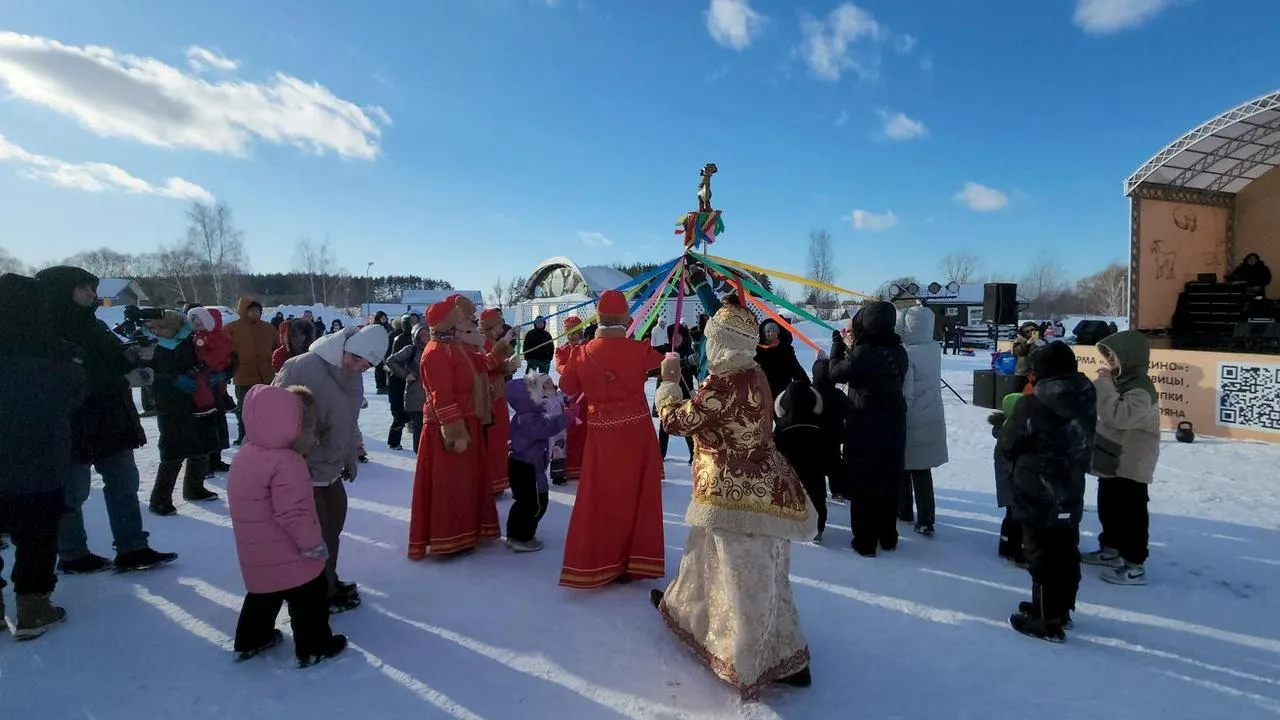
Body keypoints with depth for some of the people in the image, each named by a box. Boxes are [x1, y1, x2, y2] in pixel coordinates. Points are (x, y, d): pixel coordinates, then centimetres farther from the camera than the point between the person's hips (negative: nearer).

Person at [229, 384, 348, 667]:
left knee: (263, 595, 28)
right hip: (289, 557, -8)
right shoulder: (287, 463, -27)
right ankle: (313, 648, 19)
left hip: (257, 556, 9)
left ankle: (250, 640, 41)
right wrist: (314, 543, -17)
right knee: (309, 599, 8)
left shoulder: (245, 455, 3)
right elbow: (293, 513, -27)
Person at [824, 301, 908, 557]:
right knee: (888, 484, 17)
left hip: (863, 430, -5)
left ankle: (865, 543, 13)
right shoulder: (898, 353, -1)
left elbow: (836, 373, -9)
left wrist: (841, 346, 2)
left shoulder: (862, 352, -20)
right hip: (893, 428, 6)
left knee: (862, 486, 6)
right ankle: (888, 539, 29)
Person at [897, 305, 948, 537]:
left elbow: (905, 394, -21)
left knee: (902, 468, 14)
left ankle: (904, 511, 30)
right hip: (931, 420, 6)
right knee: (922, 470, 12)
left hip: (910, 422, -6)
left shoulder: (906, 354, -21)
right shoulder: (935, 349, 0)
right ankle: (925, 521, 12)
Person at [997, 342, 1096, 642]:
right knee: (1067, 555, 18)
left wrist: (1003, 426, 9)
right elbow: (1086, 447, 14)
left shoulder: (1032, 405, -20)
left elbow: (1007, 448, -10)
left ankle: (1047, 621, 10)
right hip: (1071, 497, 7)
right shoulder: (1084, 403, 1)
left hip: (1038, 498, -7)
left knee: (1042, 558, 2)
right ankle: (1060, 610, 33)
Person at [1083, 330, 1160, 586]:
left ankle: (1135, 565, 6)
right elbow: (1107, 414, 19)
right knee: (1109, 507, 20)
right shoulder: (1119, 380, 9)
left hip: (1132, 464, -10)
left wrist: (1104, 384, -28)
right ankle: (1110, 549, 35)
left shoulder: (1141, 388, -22)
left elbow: (1119, 416, -35)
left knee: (1131, 512, -2)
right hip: (1112, 459, 10)